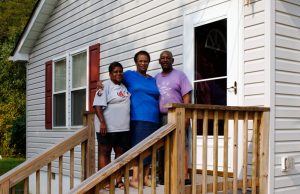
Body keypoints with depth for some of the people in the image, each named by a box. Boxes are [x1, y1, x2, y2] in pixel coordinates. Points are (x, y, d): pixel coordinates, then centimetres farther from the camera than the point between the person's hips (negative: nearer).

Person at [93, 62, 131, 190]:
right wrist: (102, 122, -22)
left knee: (121, 153, 8)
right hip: (107, 127, -6)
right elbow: (98, 105, -14)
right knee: (104, 153, 2)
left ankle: (119, 180, 15)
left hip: (123, 127, 7)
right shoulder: (105, 86, -6)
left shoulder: (125, 87, 15)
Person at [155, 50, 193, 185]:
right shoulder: (156, 78, 16)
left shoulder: (179, 75, 3)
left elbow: (186, 97, -3)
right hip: (161, 117, 5)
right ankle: (162, 176, 14)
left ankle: (185, 176, -9)